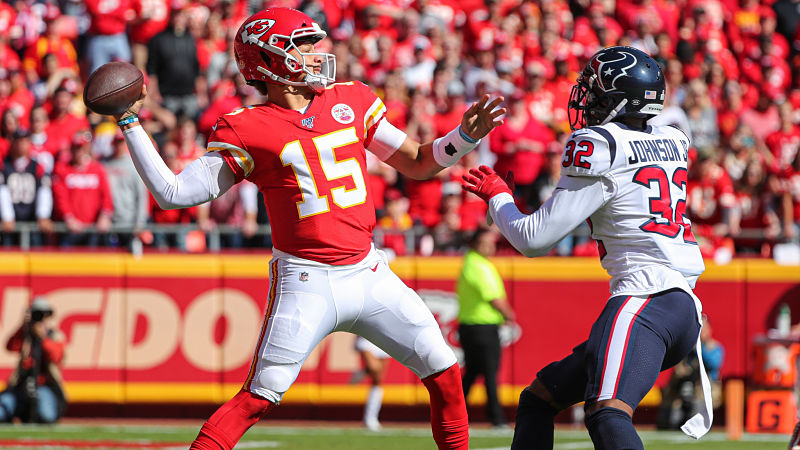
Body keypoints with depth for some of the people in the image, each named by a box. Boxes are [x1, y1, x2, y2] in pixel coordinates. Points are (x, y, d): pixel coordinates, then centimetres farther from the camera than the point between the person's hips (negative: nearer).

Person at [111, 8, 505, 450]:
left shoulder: (351, 101, 9)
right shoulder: (247, 130, -6)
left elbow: (417, 163, 16)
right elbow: (173, 193, -6)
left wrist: (464, 137, -1)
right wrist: (130, 124, -11)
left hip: (368, 274, 5)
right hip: (305, 281, -5)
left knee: (445, 375, 5)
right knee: (258, 398, -13)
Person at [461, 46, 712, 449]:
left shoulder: (599, 147, -6)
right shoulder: (673, 143, 16)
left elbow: (533, 239, -4)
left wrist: (497, 196, 15)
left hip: (646, 299, -10)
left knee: (607, 416, -33)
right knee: (538, 399, 20)